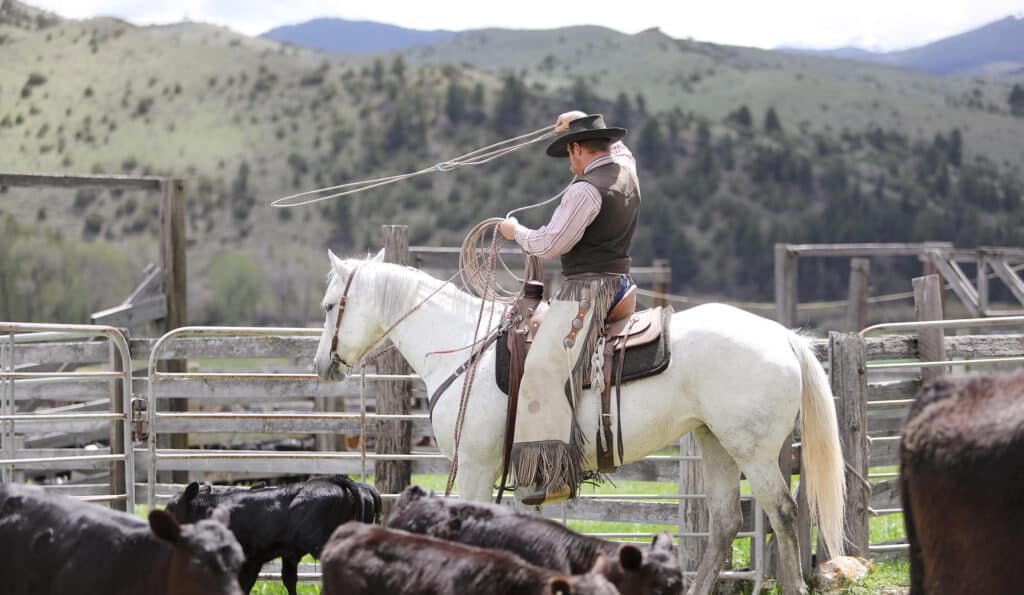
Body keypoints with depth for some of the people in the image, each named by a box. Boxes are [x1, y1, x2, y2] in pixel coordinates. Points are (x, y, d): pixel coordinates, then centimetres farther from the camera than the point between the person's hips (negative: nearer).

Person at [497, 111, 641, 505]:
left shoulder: (586, 190, -16)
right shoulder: (626, 170, 12)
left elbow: (550, 244, -15)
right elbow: (616, 146, 38)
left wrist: (515, 231, 2)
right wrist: (580, 123, 43)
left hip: (586, 287, -11)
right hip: (618, 281, 11)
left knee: (546, 364, -22)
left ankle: (552, 474, -35)